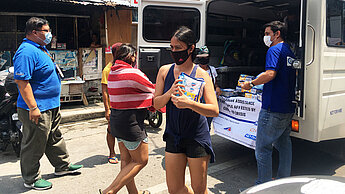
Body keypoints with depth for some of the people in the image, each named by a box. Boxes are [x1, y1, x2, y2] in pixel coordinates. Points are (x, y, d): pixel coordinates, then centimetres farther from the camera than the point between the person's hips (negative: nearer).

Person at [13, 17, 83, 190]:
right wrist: (33, 107, -27)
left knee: (55, 138, 22)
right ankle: (31, 179, 19)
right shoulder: (27, 51, -19)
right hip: (37, 110, -10)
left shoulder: (41, 49, 14)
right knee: (34, 145, 3)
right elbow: (21, 81, -25)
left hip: (51, 106, 11)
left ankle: (63, 166, 38)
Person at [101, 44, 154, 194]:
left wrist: (147, 105, 16)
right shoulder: (133, 73, -17)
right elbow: (154, 91, -4)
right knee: (141, 161, 4)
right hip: (131, 122, -9)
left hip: (116, 119, 9)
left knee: (126, 159, 17)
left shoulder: (113, 73, 9)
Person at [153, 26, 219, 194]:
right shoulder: (165, 71, 1)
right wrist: (169, 93, -20)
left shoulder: (201, 75, -11)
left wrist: (189, 103, -33)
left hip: (197, 137, -4)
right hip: (173, 136, 4)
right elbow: (156, 104, 0)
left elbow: (214, 110, -17)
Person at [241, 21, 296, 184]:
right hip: (288, 108, 10)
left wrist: (251, 84, -12)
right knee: (283, 144, 18)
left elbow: (270, 74, -25)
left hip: (273, 108, -10)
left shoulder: (274, 50, -10)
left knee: (263, 148, -2)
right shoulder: (289, 51, 18)